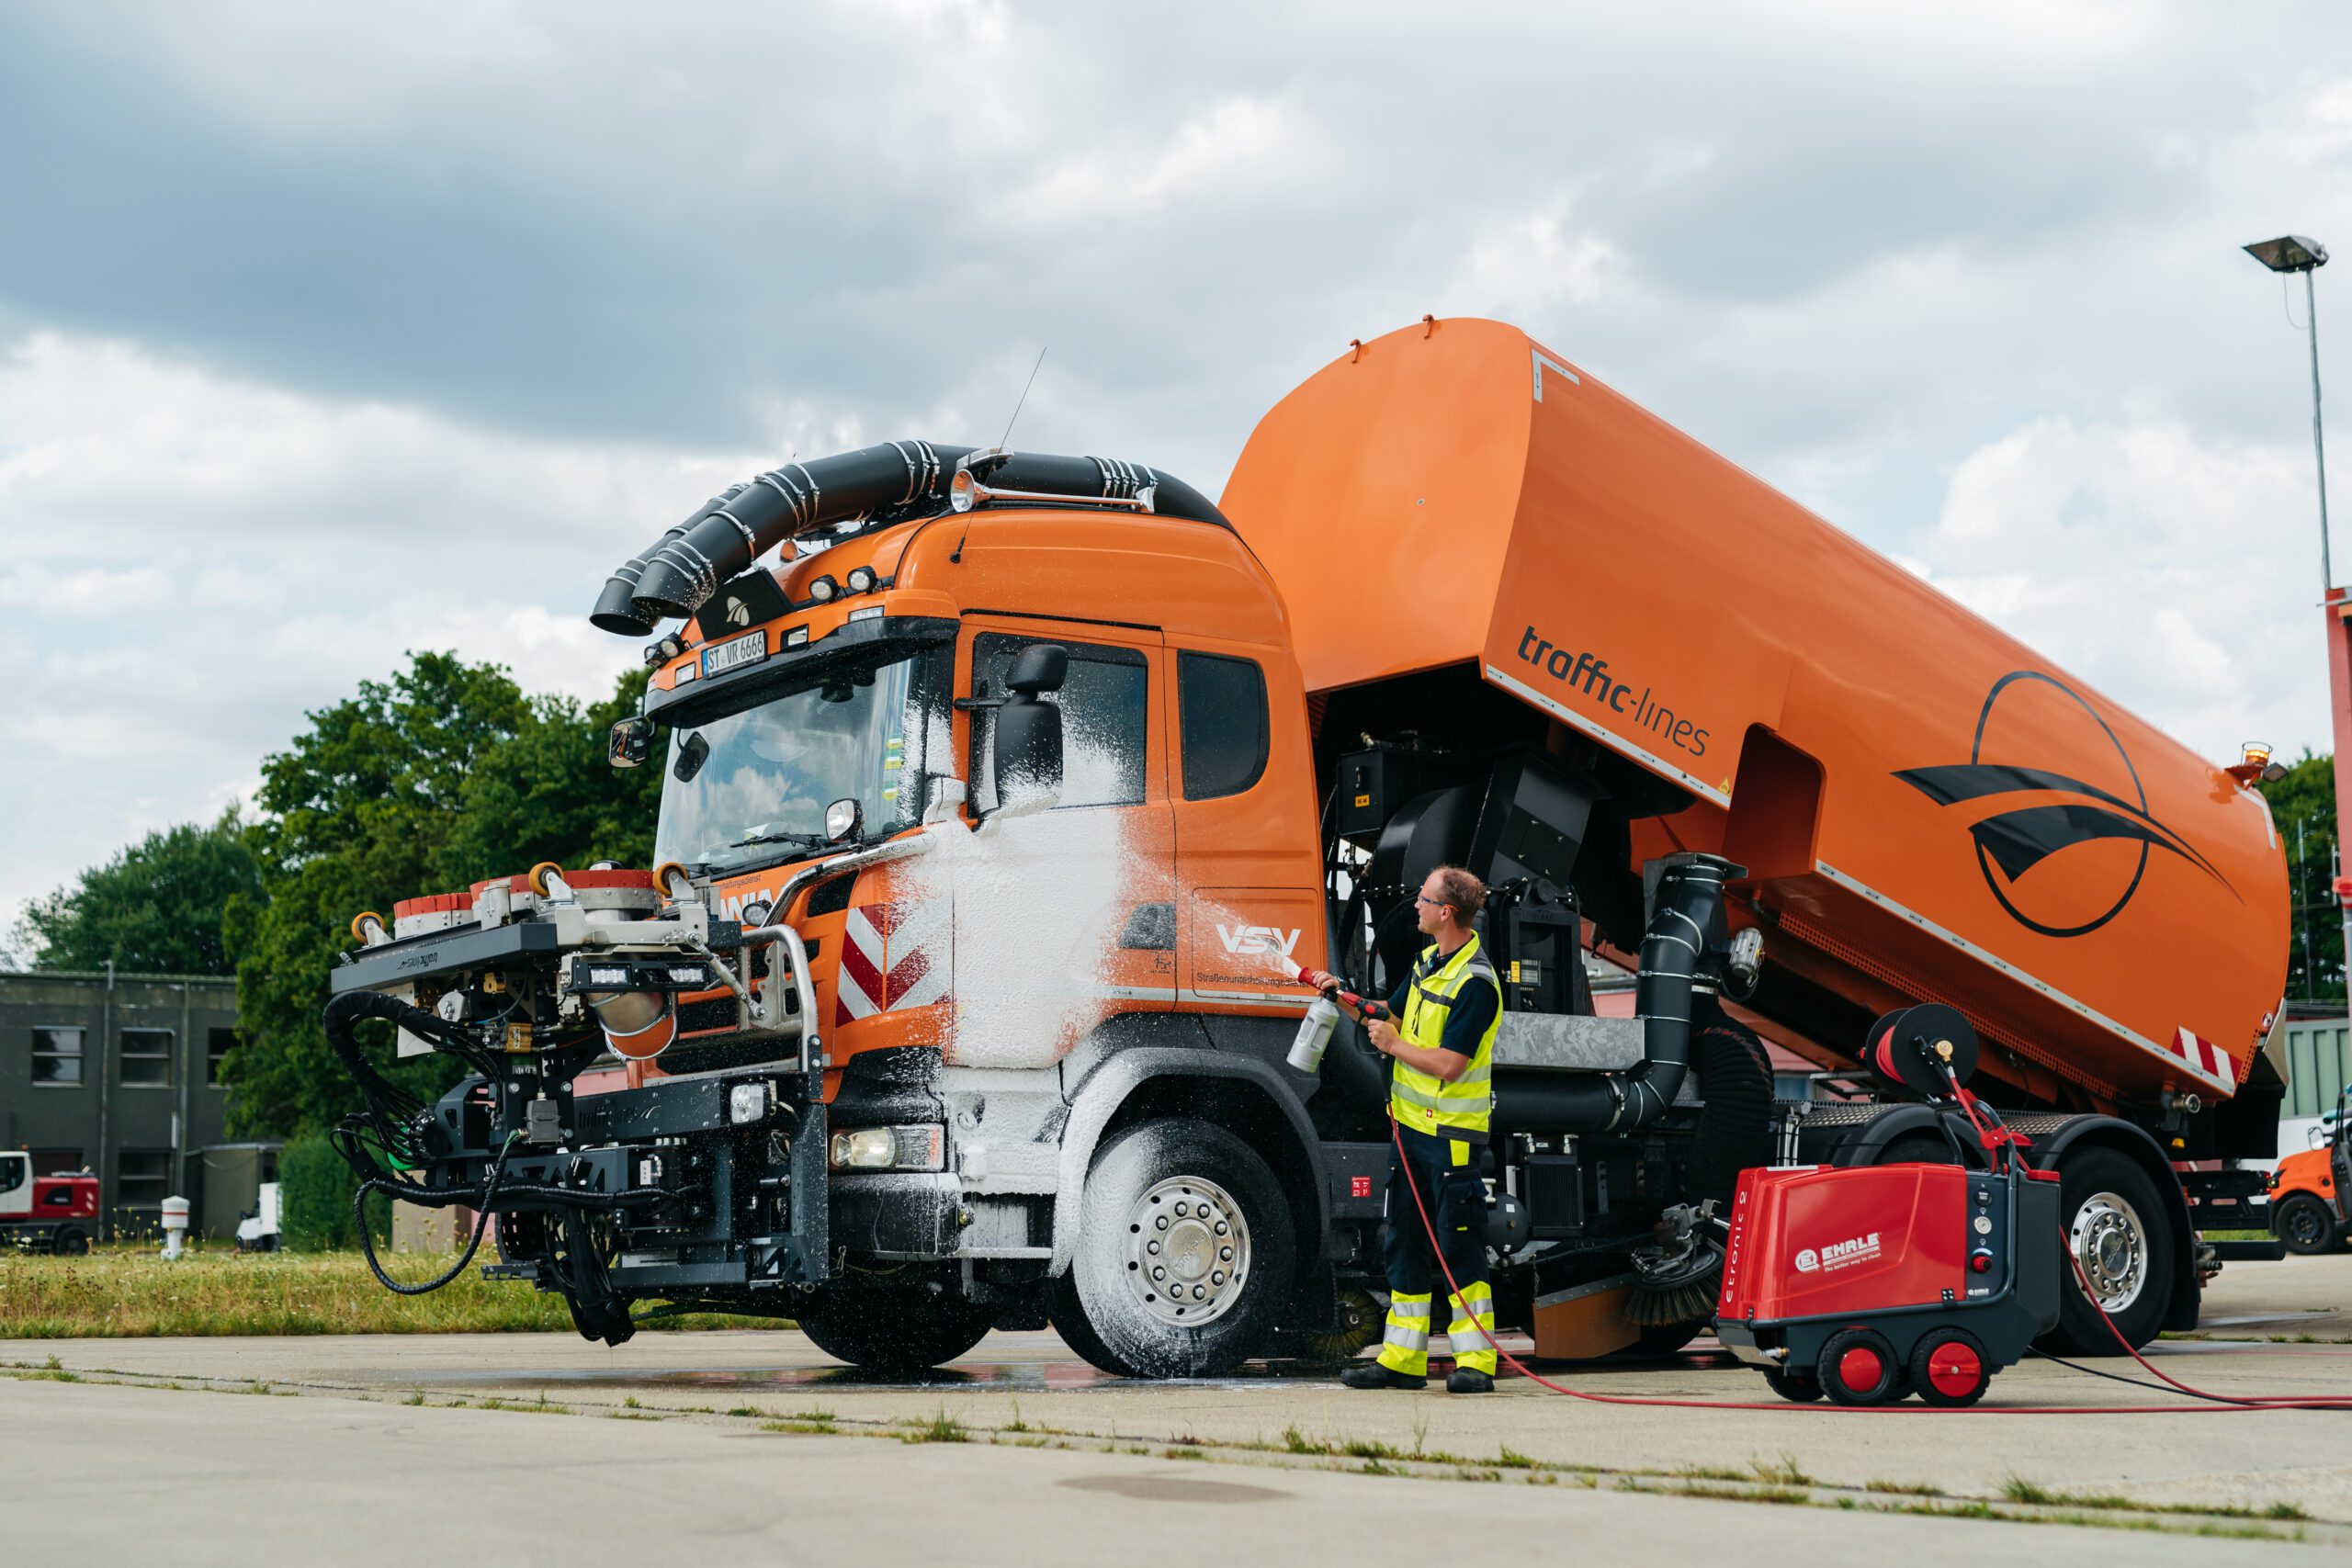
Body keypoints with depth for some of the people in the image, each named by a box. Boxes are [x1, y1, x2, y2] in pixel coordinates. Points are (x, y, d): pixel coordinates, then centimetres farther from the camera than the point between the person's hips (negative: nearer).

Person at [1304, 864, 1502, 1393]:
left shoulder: (1475, 982, -19)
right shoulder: (1429, 961, 11)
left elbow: (1448, 1064, -23)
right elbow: (1394, 1016, 22)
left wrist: (1392, 1045, -12)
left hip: (1451, 1133, -9)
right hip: (1410, 1127, 9)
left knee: (1459, 1246, -5)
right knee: (1403, 1243, 11)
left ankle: (1475, 1362, 1)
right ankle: (1404, 1359, 17)